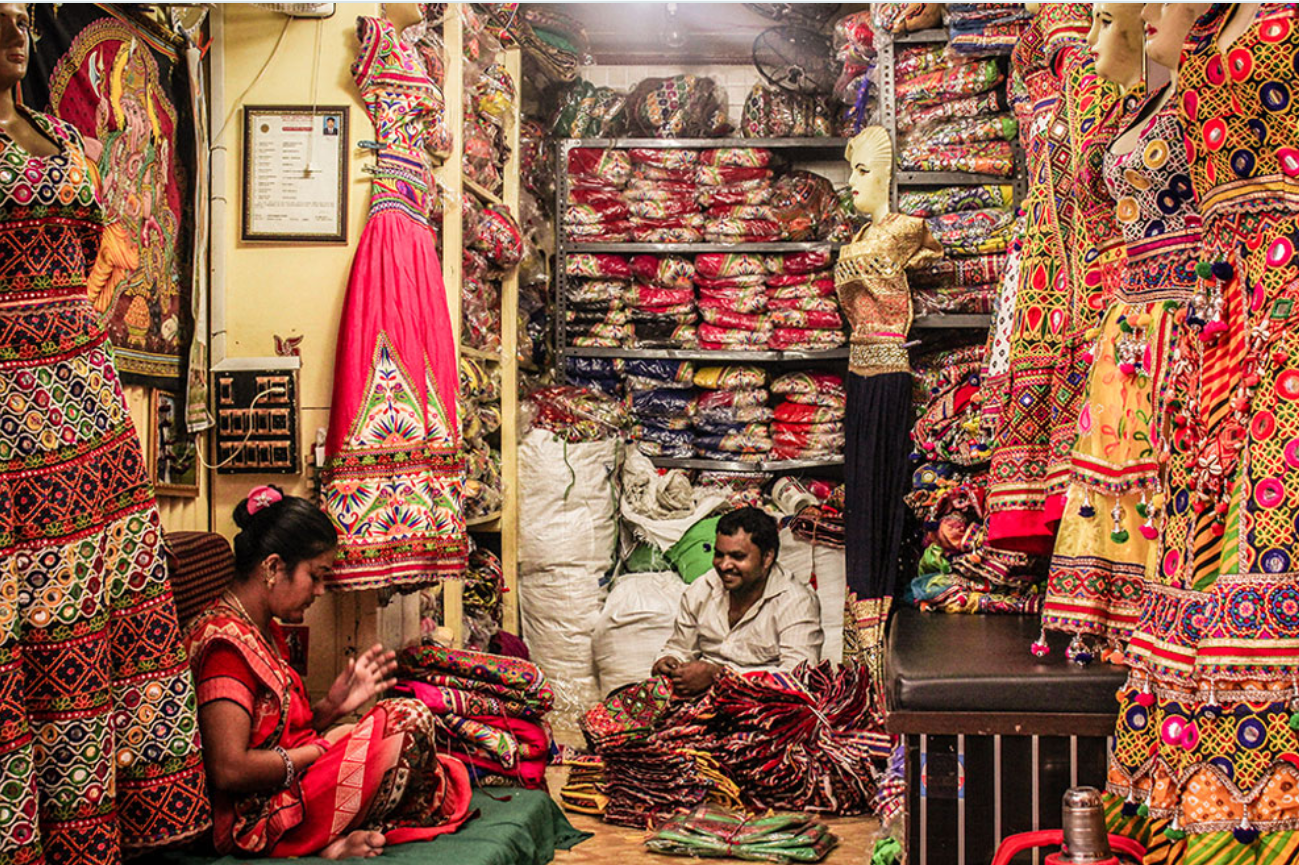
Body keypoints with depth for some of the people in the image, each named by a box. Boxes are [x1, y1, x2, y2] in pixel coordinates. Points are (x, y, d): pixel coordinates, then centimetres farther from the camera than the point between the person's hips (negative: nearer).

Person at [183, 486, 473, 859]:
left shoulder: (266, 632, 15)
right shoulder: (224, 640, -18)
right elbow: (229, 769, -25)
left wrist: (332, 705, 0)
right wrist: (323, 747, -15)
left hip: (287, 787, 10)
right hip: (256, 823, -10)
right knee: (411, 720, -17)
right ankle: (338, 843, -8)